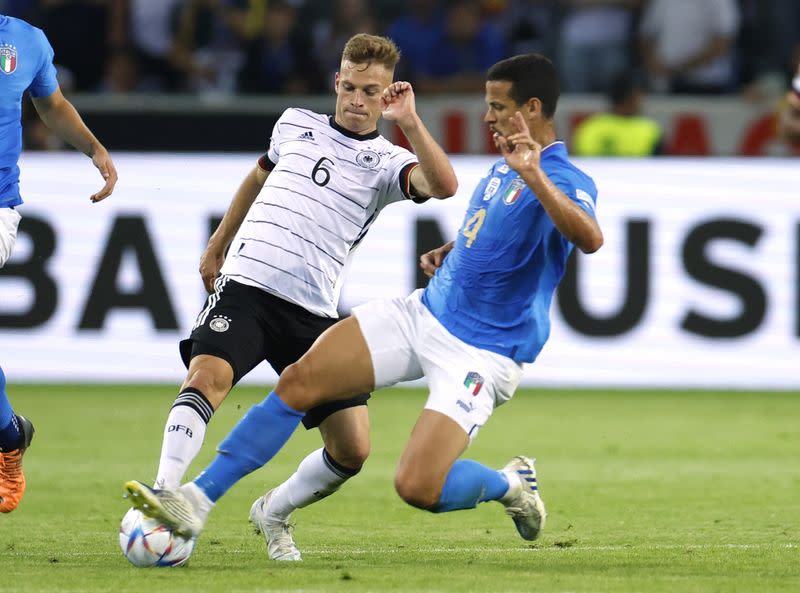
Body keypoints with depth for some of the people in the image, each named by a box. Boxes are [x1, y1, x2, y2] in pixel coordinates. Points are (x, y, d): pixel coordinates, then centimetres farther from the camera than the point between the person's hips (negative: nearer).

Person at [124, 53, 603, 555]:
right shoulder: (502, 168, 11)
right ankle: (195, 503, -5)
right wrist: (446, 252, 11)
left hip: (481, 353, -8)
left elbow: (591, 239, -40)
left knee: (417, 488, -20)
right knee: (300, 381, -7)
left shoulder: (566, 182, -17)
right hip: (426, 312, 8)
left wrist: (535, 177, -51)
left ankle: (512, 485, 12)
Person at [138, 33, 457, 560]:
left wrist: (409, 122, -24)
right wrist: (216, 249, 38)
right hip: (246, 284, 0)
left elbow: (443, 184, -18)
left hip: (314, 312, 0)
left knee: (353, 451, -4)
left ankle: (274, 516, 22)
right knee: (208, 377, -30)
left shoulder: (387, 162, 4)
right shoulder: (295, 125, 14)